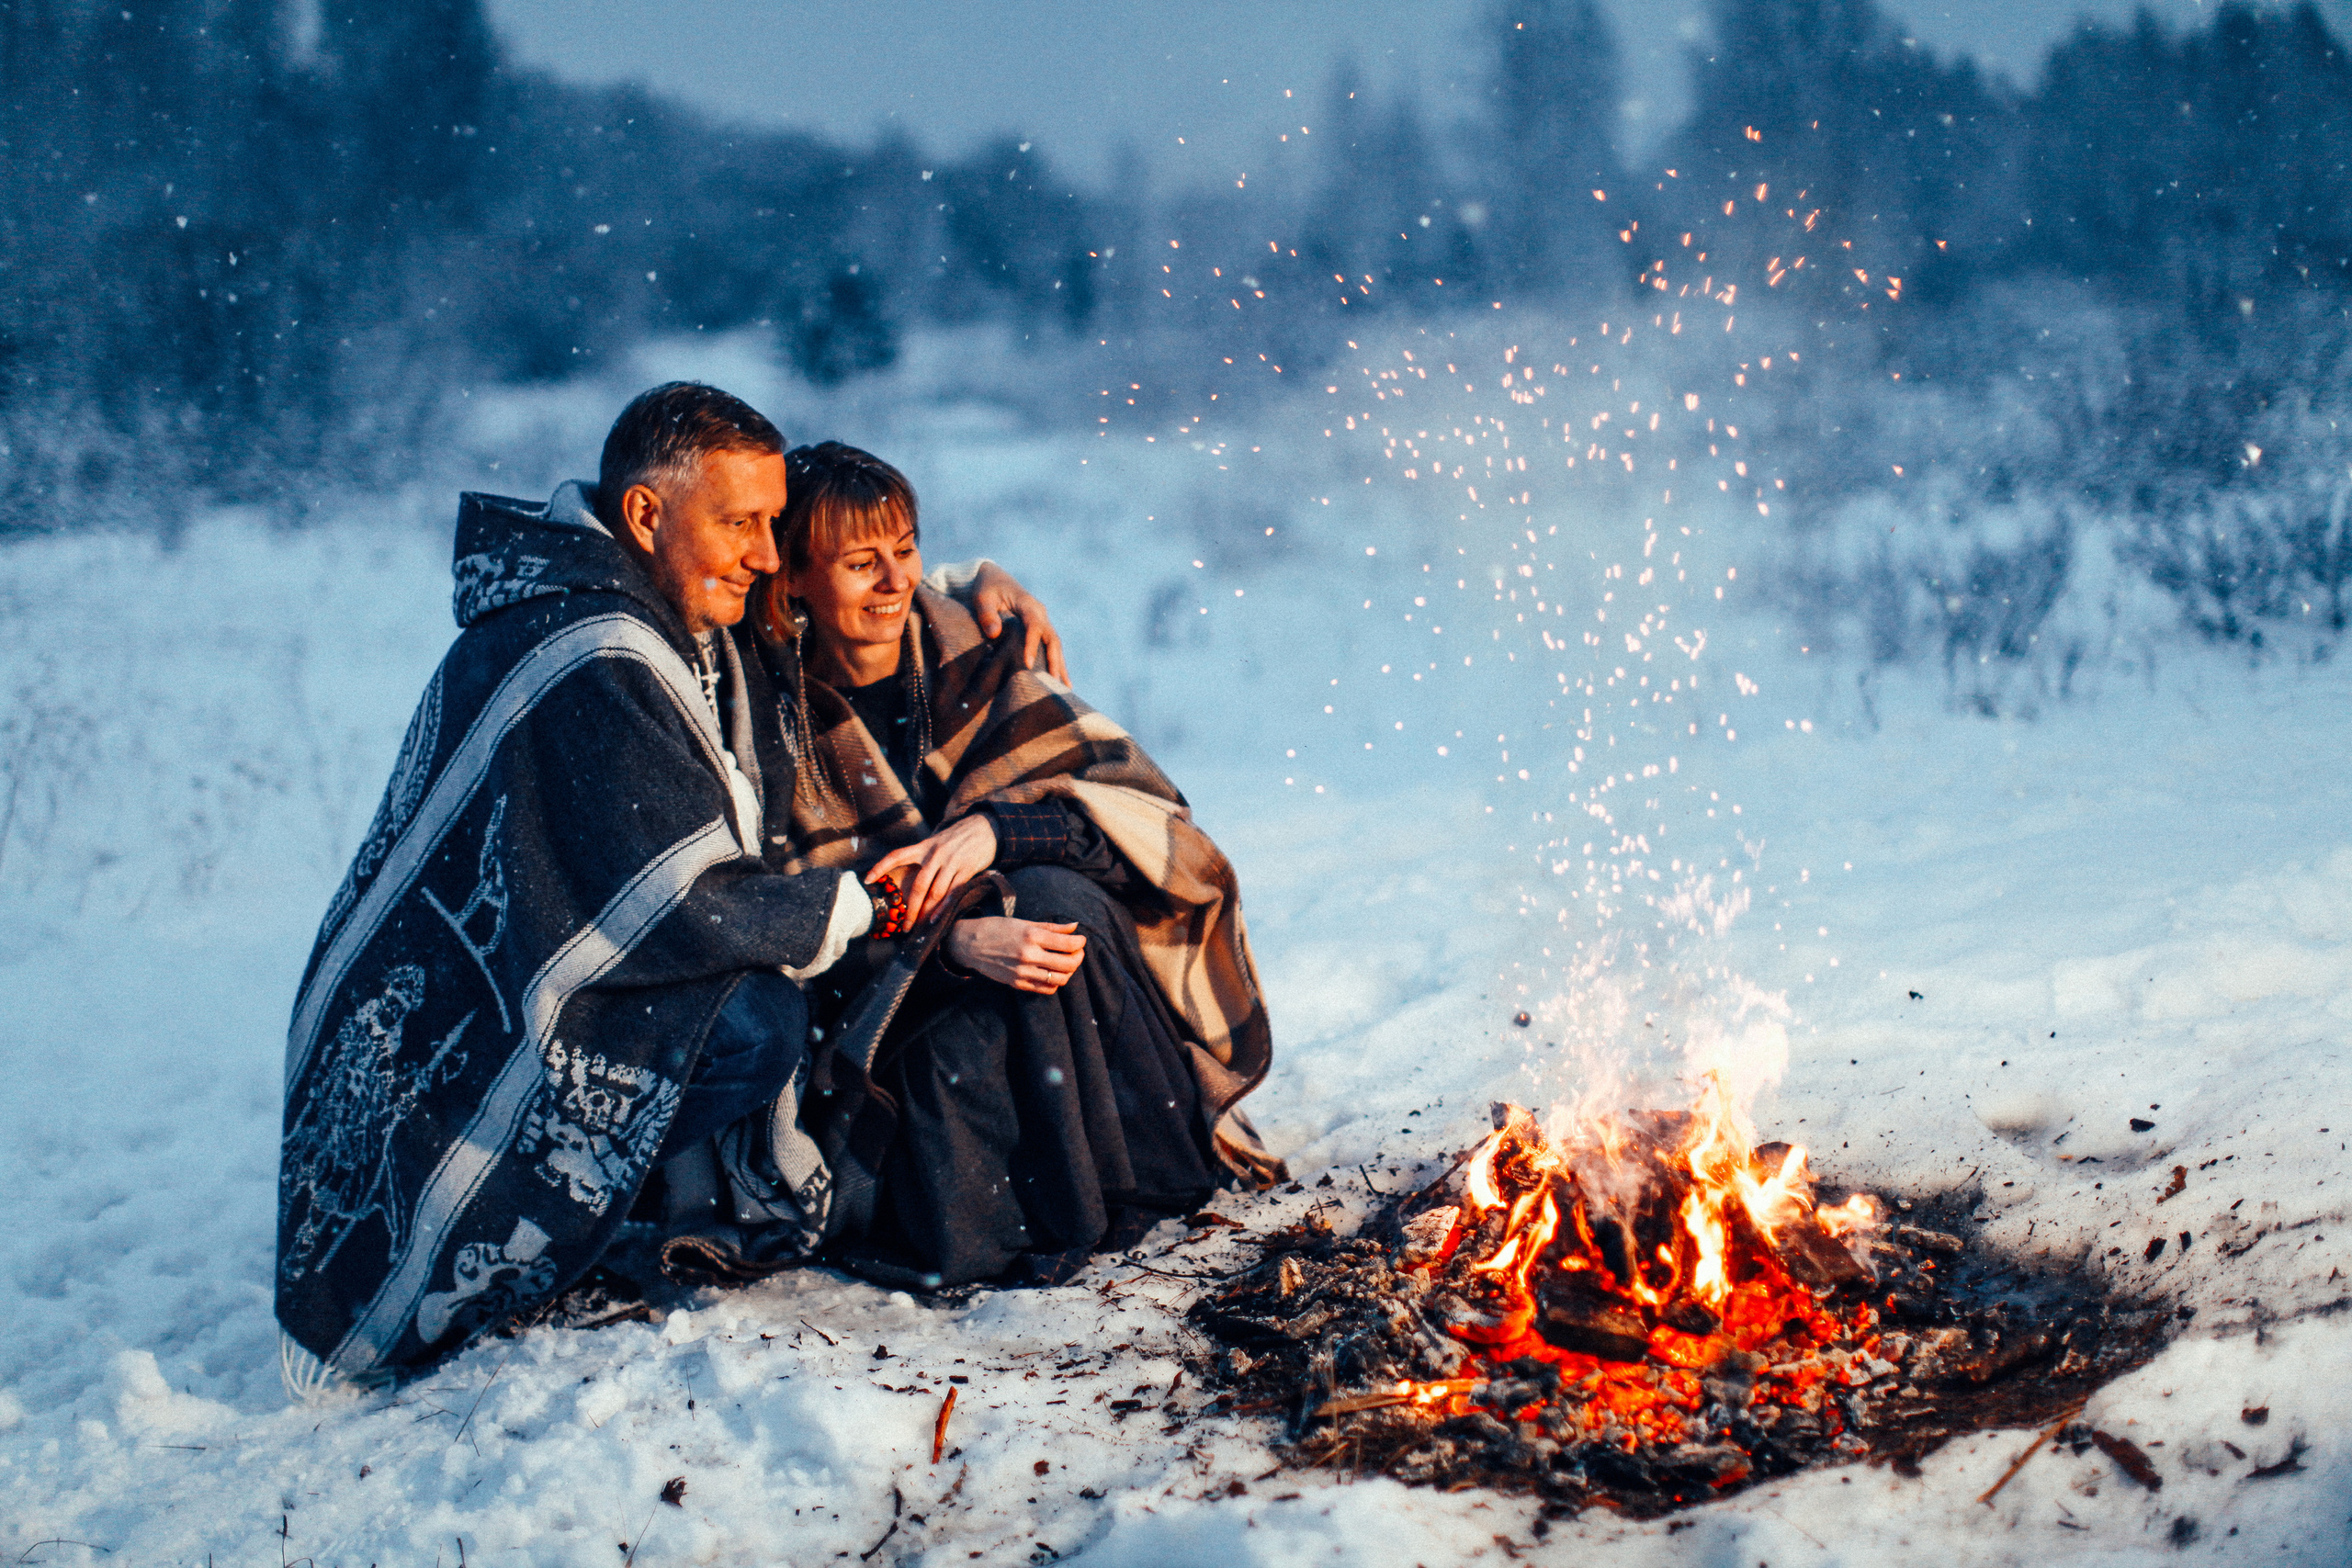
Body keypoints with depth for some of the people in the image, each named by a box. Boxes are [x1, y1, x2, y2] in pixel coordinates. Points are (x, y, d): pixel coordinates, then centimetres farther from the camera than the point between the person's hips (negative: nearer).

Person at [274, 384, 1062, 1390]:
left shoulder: (695, 622, 6)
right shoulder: (589, 663, -25)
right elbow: (687, 904, -26)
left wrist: (968, 581, 8)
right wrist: (860, 909, -13)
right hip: (442, 1059, -10)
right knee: (753, 1024, -28)